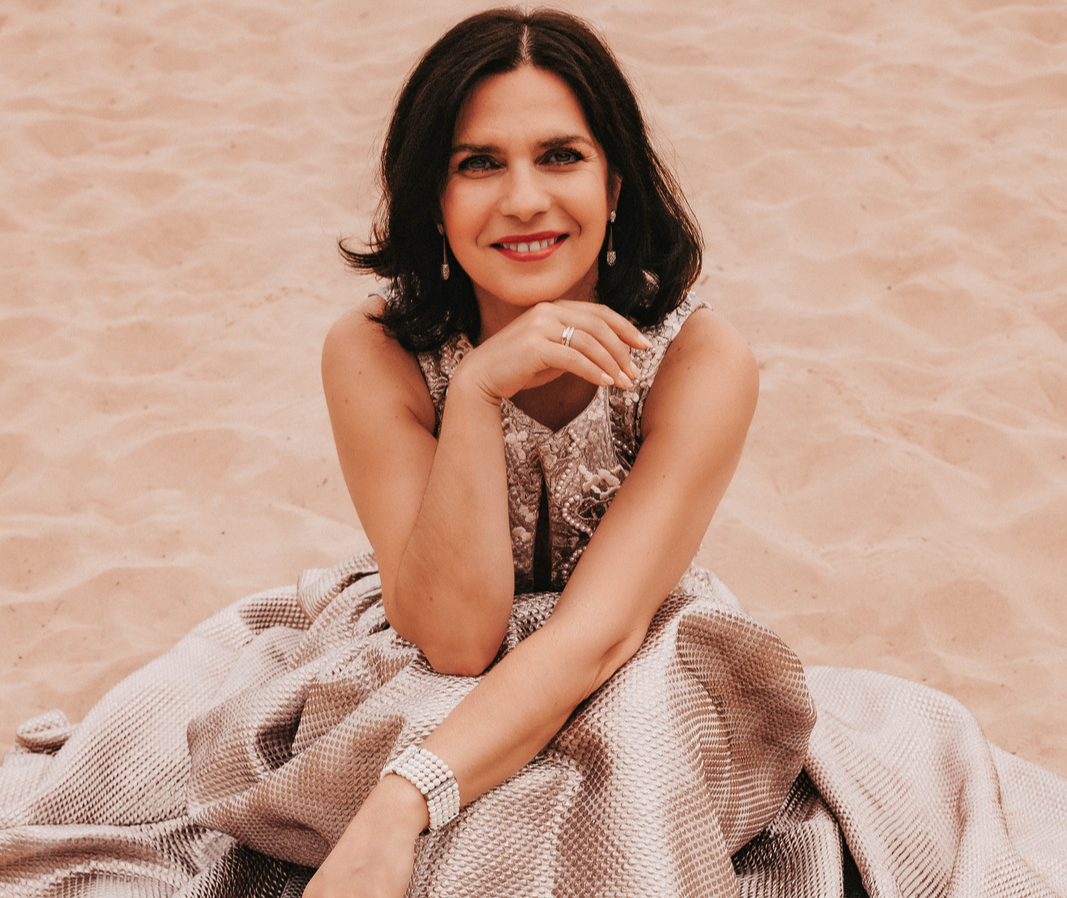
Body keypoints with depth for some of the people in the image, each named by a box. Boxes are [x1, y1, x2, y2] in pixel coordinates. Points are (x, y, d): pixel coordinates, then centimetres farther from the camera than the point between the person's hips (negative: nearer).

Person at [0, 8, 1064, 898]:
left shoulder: (698, 360, -19)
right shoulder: (377, 355, -17)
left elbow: (601, 626, -28)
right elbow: (455, 634, -23)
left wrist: (398, 808, -42)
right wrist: (477, 391, -35)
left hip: (637, 693, 0)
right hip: (422, 686, 1)